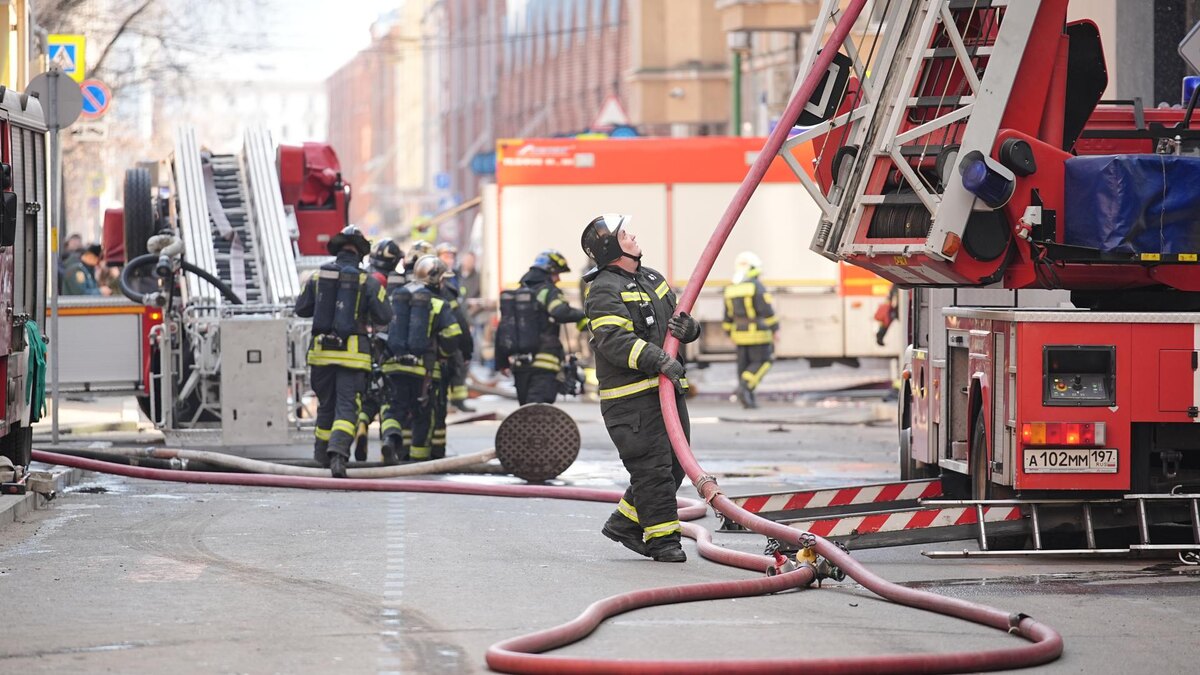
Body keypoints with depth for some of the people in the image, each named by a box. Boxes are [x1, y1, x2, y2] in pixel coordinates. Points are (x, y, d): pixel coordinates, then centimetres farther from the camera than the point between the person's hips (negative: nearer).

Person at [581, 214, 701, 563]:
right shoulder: (604, 291, -9)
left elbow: (681, 321, 23)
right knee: (652, 466, -9)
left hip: (667, 389, 9)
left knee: (674, 464, 11)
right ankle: (662, 539, -3)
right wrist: (658, 360, -30)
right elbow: (614, 341, -21)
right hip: (630, 396, -9)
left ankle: (626, 522, 23)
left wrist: (687, 326, -2)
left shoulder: (653, 279, 18)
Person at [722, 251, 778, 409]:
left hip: (739, 333, 6)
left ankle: (748, 399, 9)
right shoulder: (756, 285, -13)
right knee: (761, 362, 0)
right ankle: (745, 386, -17)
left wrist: (730, 333, 24)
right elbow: (766, 310, -15)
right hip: (758, 333, -6)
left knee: (744, 364, 10)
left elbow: (728, 315, 15)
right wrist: (775, 329, -8)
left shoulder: (730, 289, 8)